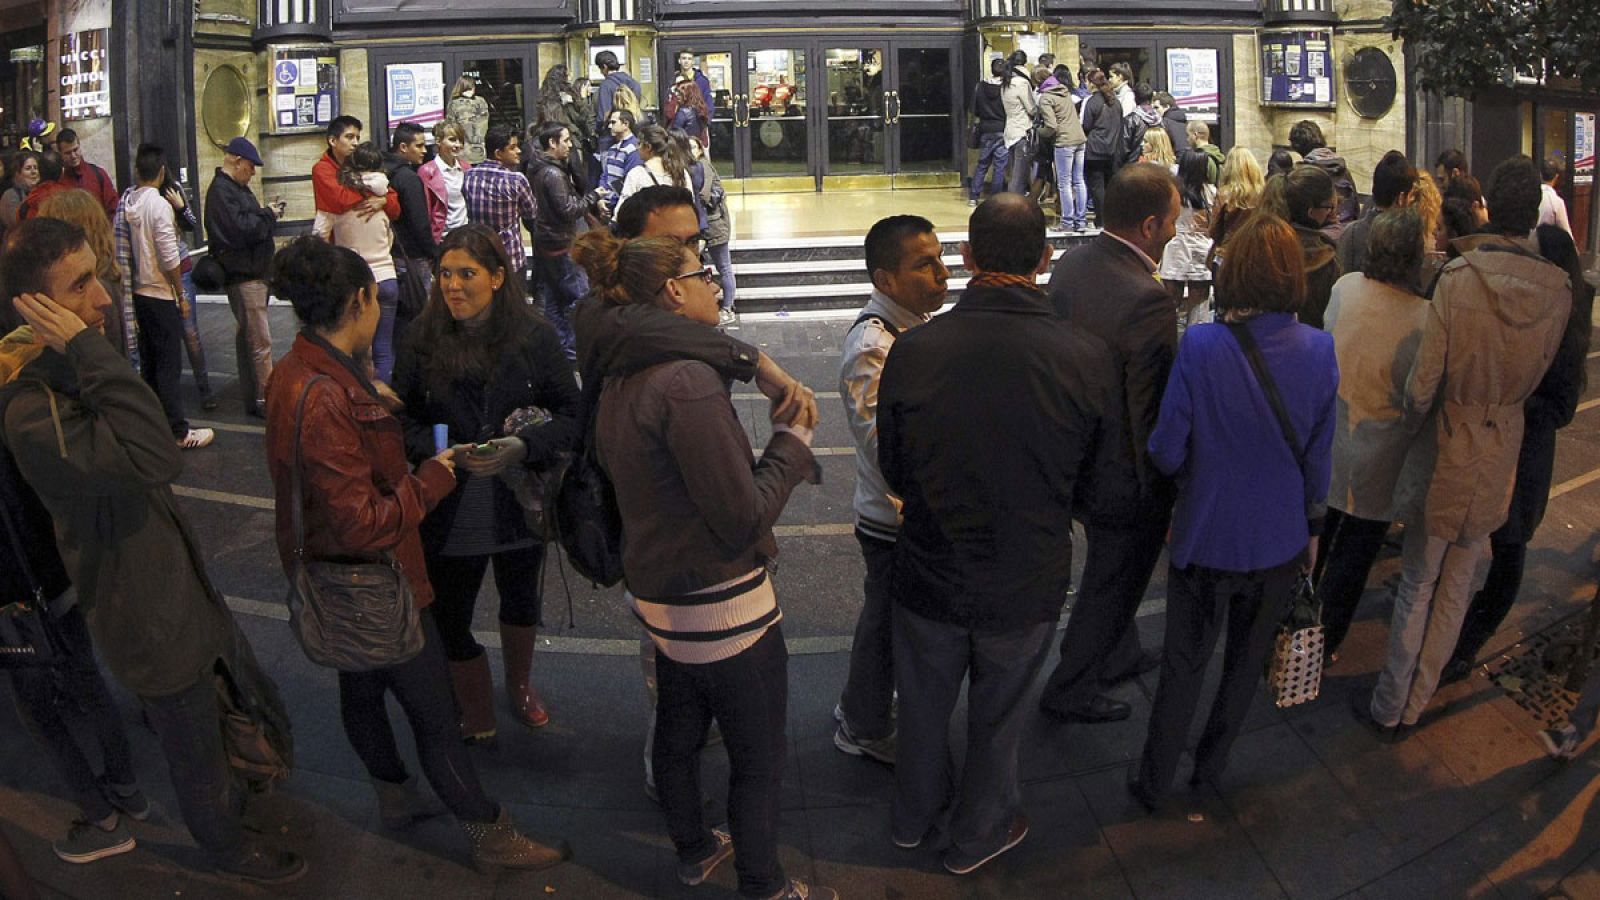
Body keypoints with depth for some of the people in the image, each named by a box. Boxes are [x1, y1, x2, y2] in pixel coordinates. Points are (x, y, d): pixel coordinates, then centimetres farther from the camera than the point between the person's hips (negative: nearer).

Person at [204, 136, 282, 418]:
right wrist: (268, 215, -11)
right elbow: (242, 230, -24)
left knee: (247, 337, 14)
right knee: (260, 341, -9)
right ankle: (265, 400, -5)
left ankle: (253, 398, 21)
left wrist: (267, 214, 3)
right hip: (243, 276, -11)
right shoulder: (221, 191, -15)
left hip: (252, 273, 11)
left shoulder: (236, 188, 19)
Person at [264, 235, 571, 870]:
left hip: (337, 581, 10)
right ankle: (489, 835, 21)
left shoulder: (298, 372, -1)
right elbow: (362, 525, -32)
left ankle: (395, 795, 48)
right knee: (434, 712, 5)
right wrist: (432, 479, -20)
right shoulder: (324, 399, -32)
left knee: (362, 688, 26)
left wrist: (373, 401, 9)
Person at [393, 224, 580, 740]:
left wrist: (524, 446, -26)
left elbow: (570, 417, -8)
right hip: (450, 512, 0)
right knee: (449, 617, 4)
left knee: (522, 603, 24)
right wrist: (441, 453, -20)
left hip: (520, 501, 1)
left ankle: (519, 683, 54)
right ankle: (477, 723, 28)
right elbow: (404, 419, -1)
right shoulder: (424, 341, -8)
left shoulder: (535, 338, -11)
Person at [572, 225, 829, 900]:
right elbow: (743, 517, -25)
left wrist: (775, 438, 7)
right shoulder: (689, 382, -26)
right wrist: (792, 445, -11)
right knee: (759, 756, 10)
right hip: (721, 608, -9)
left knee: (679, 729, 26)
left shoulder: (620, 382, 4)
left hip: (658, 591, 9)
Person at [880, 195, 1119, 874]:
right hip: (1028, 583, 0)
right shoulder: (1087, 358, -21)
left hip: (929, 575, 1)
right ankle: (976, 834, 45)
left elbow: (893, 471, -6)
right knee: (997, 717, 22)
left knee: (923, 702, 25)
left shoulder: (913, 350, -21)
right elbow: (1094, 479, -5)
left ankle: (914, 816, 49)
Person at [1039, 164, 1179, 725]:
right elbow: (1153, 413, -26)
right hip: (1123, 476, -8)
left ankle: (1118, 657, 51)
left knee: (1109, 568, 29)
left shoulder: (1070, 266, -6)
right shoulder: (1147, 300, -31)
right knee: (1112, 583, 15)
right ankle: (1070, 690, 32)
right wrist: (1165, 496, -13)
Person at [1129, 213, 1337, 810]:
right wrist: (1312, 526, 13)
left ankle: (1154, 782, 28)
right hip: (1279, 539, 2)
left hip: (1205, 536, -2)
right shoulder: (1319, 350, -13)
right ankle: (1210, 766, 40)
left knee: (1184, 662, 17)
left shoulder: (1200, 346, -22)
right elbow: (1318, 454, -2)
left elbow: (1167, 452, -16)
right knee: (1247, 659, 23)